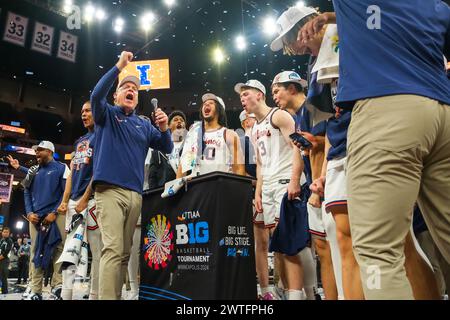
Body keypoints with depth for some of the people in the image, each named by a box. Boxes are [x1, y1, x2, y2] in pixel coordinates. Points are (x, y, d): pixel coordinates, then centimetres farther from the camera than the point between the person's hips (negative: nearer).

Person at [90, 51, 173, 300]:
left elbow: (167, 149, 14)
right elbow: (96, 95, -11)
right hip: (109, 190, -4)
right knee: (113, 249, -15)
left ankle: (116, 294, 16)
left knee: (124, 252, 7)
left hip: (135, 193, 4)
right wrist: (119, 66, -11)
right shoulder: (106, 115, 11)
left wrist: (164, 128, -5)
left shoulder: (144, 125, 20)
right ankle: (107, 297, -13)